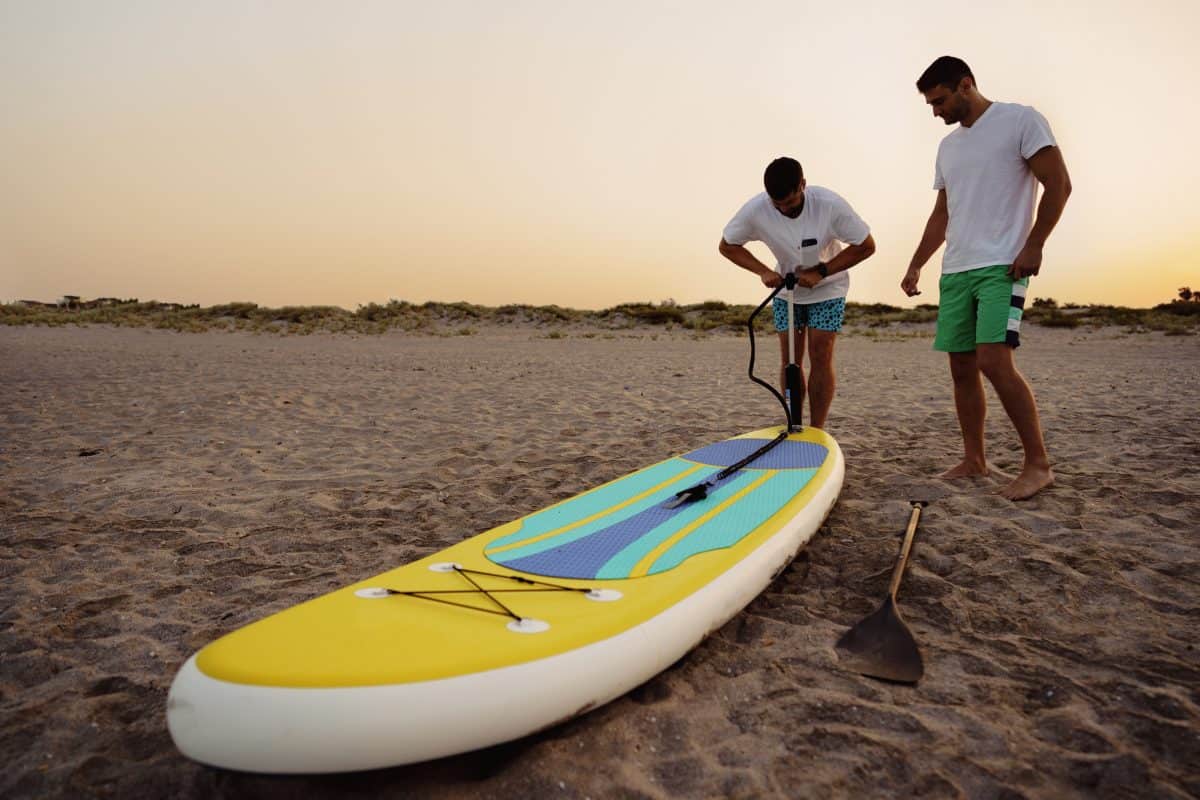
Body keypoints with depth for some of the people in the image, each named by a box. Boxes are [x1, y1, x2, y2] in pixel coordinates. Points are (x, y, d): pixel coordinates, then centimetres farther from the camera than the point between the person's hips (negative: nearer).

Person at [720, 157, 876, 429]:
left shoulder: (831, 205, -27)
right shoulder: (755, 210, -23)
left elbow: (866, 246, -16)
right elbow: (727, 246, -8)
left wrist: (821, 272, -25)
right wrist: (763, 271, -21)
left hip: (827, 289, -2)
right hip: (786, 288, 2)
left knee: (821, 358, -8)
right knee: (789, 361, 1)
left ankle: (816, 432, 1)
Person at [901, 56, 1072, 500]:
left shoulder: (1020, 120, 0)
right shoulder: (948, 145, 19)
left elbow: (1059, 184, -5)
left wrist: (1033, 245, -12)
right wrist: (915, 266, 15)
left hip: (1001, 266, -7)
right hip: (955, 270, 7)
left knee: (994, 362, -18)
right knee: (962, 368, 4)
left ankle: (1038, 464, -7)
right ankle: (974, 459, 13)